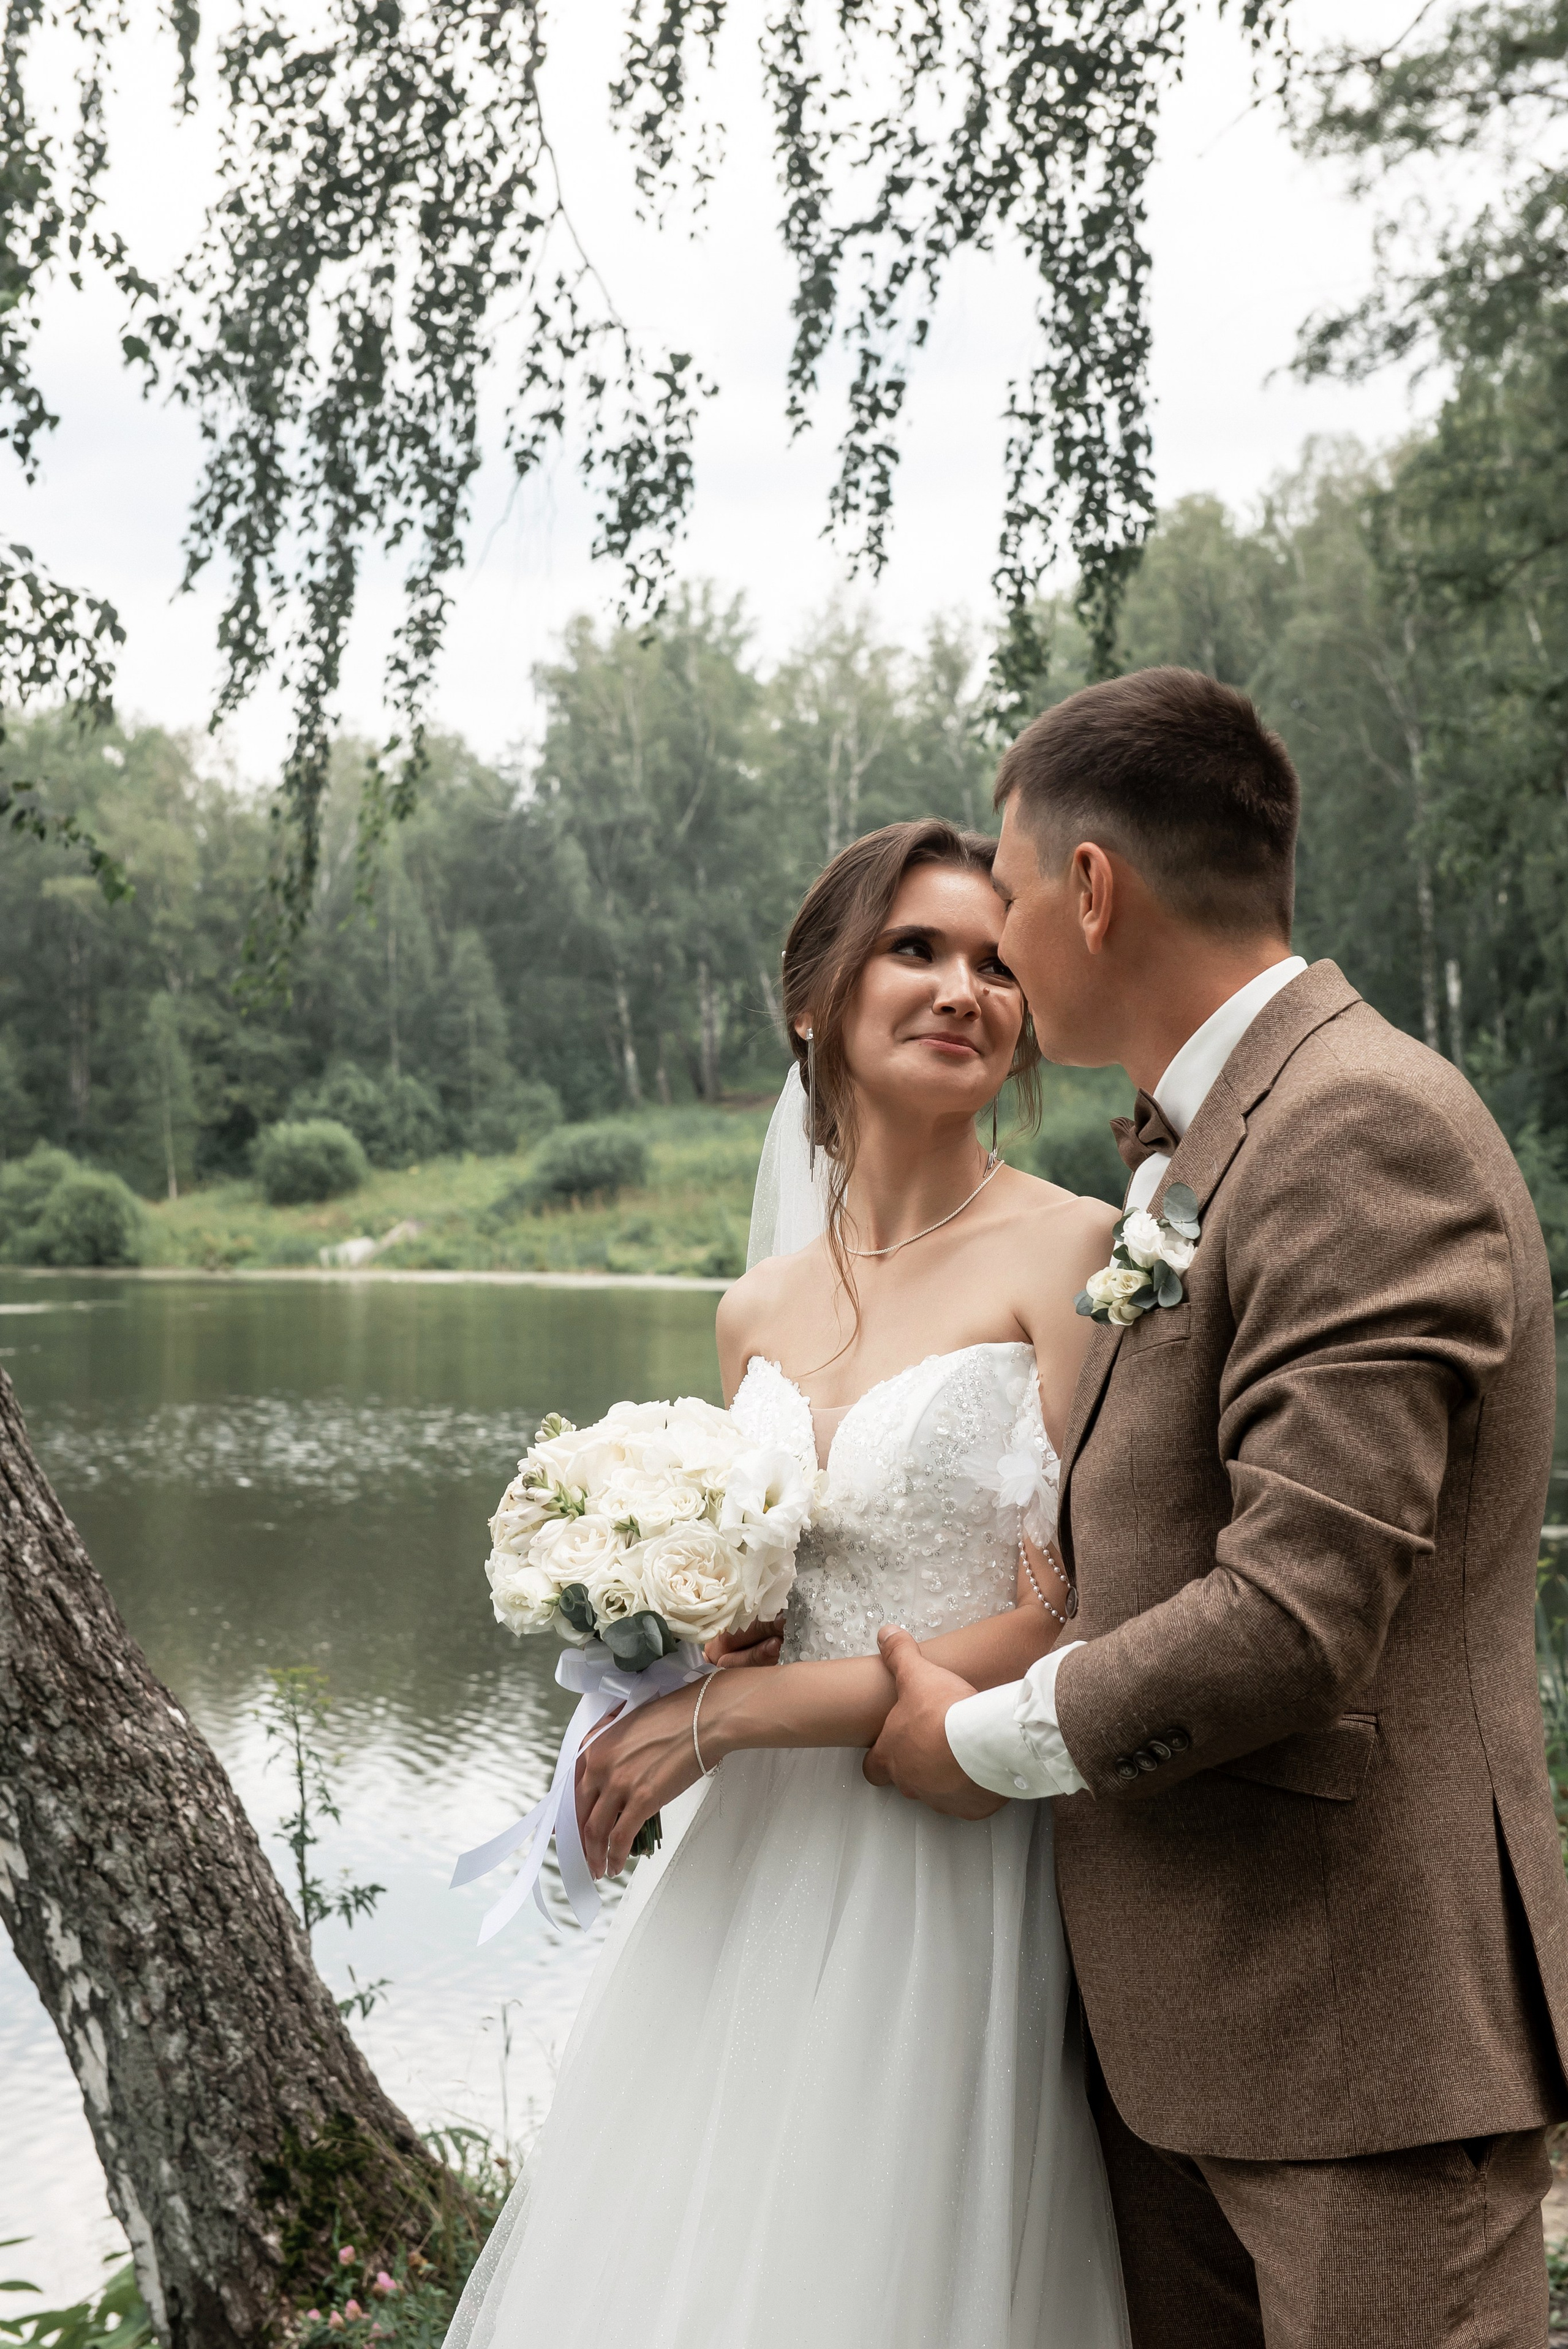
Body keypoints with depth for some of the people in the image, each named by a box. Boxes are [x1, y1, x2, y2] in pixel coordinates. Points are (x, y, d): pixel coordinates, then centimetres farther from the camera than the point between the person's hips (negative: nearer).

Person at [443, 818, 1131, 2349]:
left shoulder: (1074, 1257, -9)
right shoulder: (758, 1314, 8)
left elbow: (1068, 1628, -14)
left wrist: (730, 1714, -13)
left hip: (955, 1874, -5)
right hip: (751, 1874, 6)